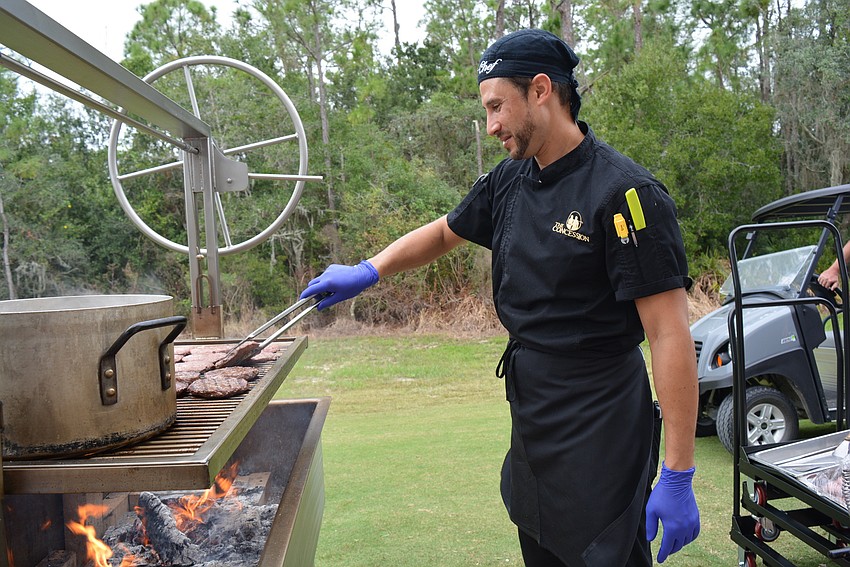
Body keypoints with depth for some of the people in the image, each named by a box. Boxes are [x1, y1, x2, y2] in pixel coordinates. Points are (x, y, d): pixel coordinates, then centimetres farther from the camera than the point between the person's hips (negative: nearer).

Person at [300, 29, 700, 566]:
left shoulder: (625, 193, -18)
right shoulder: (508, 182, 5)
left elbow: (671, 336, -20)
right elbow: (443, 233, 23)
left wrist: (677, 477, -21)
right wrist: (367, 272, 10)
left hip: (600, 427, -7)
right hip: (531, 415, 7)